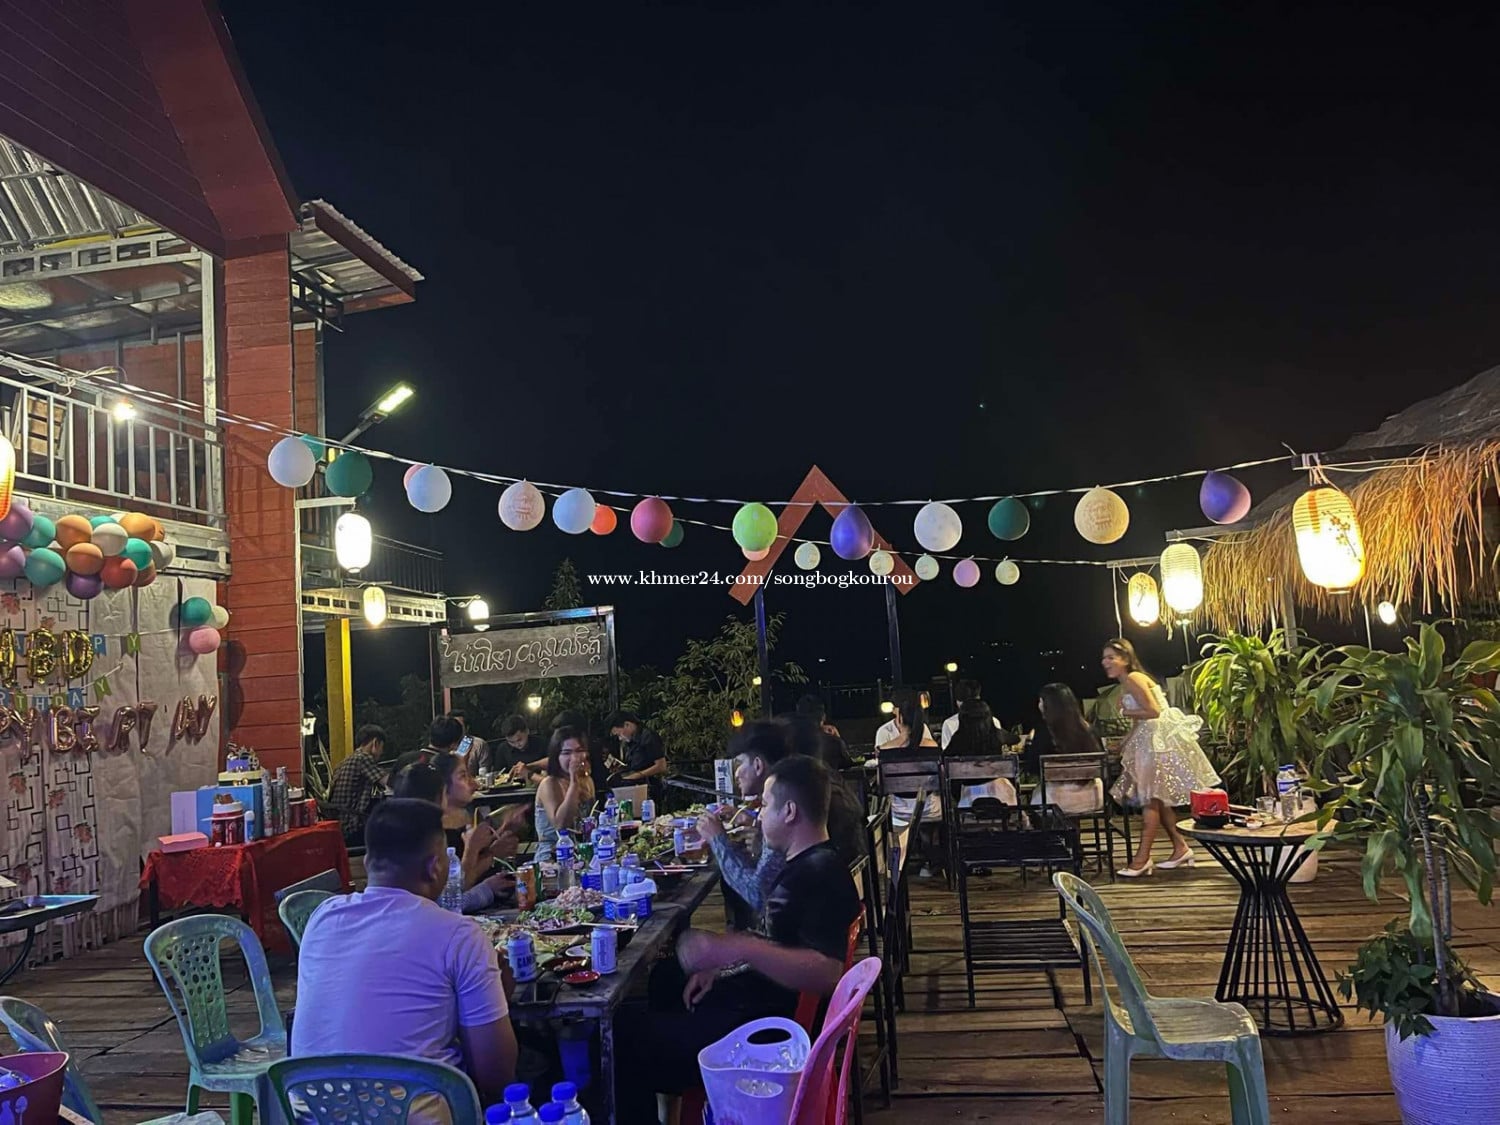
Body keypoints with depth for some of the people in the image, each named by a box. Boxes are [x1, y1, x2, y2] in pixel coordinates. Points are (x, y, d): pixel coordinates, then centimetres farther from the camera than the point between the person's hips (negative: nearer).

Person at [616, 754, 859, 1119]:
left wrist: (737, 948, -39)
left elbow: (826, 973, -32)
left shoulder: (822, 873, -21)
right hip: (743, 996, 11)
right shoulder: (803, 864, 11)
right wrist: (720, 964, 7)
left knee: (620, 1035, -13)